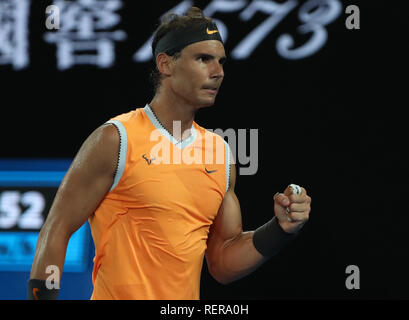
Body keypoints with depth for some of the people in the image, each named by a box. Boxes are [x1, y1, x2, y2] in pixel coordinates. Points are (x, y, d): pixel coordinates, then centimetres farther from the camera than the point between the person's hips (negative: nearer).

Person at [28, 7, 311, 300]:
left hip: (187, 298, 6)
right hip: (120, 295, -5)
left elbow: (223, 265, 9)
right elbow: (55, 233, -9)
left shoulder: (220, 152, 6)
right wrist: (42, 296, -16)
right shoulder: (116, 140, -10)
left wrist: (281, 229, -4)